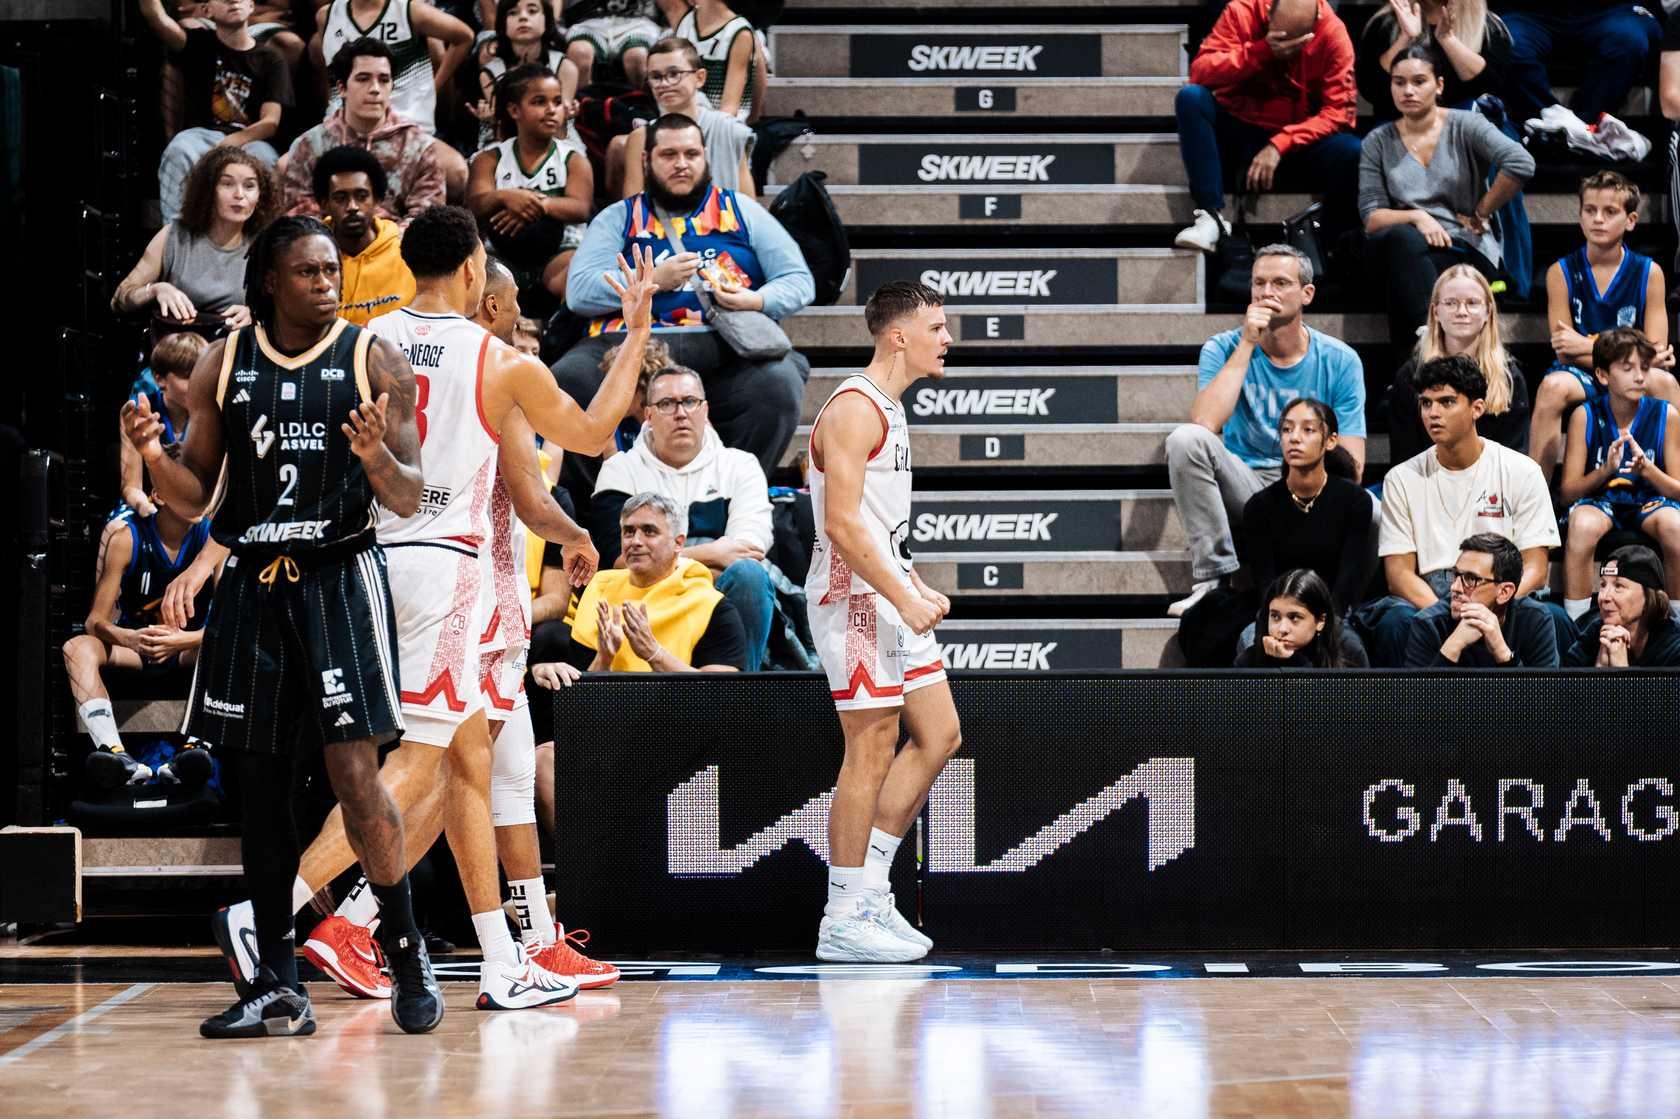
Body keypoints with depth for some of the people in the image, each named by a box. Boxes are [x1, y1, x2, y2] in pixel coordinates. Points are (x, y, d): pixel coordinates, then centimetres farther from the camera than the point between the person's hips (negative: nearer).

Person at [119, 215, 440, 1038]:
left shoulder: (374, 362, 0)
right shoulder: (223, 366, 7)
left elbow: (410, 502, -1)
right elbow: (193, 499, 10)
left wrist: (378, 455, -22)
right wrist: (153, 455, -11)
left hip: (340, 578, -3)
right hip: (252, 585, 3)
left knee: (354, 772, -12)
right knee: (259, 784, 5)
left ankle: (405, 947, 8)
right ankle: (276, 988, 12)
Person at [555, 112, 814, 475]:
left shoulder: (741, 211, 21)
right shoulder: (618, 218, 20)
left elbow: (799, 281, 17)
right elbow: (578, 292, 6)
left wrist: (756, 301, -5)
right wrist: (654, 280, -5)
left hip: (724, 349, 0)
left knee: (780, 383, -33)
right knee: (568, 378, -31)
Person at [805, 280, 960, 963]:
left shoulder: (889, 408, 18)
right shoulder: (855, 408, -14)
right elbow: (841, 524, -22)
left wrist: (918, 589, 16)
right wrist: (904, 597, -21)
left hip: (890, 596, 10)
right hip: (855, 598, -10)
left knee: (939, 735, 9)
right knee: (871, 750, -7)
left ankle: (869, 887, 14)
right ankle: (844, 919, -1)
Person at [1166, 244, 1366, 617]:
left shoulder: (1339, 361, 0)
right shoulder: (1224, 349, -1)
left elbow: (1349, 464, -4)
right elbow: (1205, 423, -21)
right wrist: (1247, 345, -18)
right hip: (1244, 486, 1)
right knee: (1185, 439, -29)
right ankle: (1216, 576, -25)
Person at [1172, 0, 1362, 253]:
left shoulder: (1333, 32, -12)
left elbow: (1339, 110, -16)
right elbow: (1200, 72, -20)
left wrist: (1280, 145, -27)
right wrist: (1262, 51, -33)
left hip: (1298, 143, -1)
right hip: (1238, 131, 1)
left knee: (1354, 154, -30)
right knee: (1191, 97, -28)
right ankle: (1213, 215, -30)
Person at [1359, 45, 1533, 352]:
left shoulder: (1465, 126, 5)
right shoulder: (1378, 142, 14)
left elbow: (1521, 164, -12)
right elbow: (1371, 218, 5)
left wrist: (1479, 215, -5)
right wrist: (1416, 217, -13)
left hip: (1465, 250, -2)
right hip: (1402, 247, 2)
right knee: (1403, 239, -37)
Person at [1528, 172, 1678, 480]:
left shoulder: (1648, 273, 1)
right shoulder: (1562, 272, 0)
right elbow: (1566, 353, -4)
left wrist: (1588, 346, -13)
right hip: (1580, 377, 0)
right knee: (1553, 386, -34)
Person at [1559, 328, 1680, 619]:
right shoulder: (1586, 415, -6)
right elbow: (1568, 491, -6)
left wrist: (1647, 469, -23)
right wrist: (1606, 470, -25)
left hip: (1650, 502, 1)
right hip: (1598, 501, -1)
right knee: (1583, 523, -36)